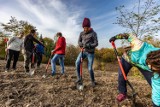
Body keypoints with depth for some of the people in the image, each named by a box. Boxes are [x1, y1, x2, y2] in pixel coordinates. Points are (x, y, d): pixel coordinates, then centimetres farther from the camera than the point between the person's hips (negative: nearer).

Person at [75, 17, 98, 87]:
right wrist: (82, 45, -14)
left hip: (90, 53, -3)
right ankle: (78, 78, -3)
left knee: (90, 68, -2)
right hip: (83, 51, 4)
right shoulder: (81, 33, 5)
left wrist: (87, 45, -25)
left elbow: (96, 43, -10)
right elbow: (79, 41, 9)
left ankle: (93, 81, 24)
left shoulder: (93, 33, -7)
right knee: (77, 62, -20)